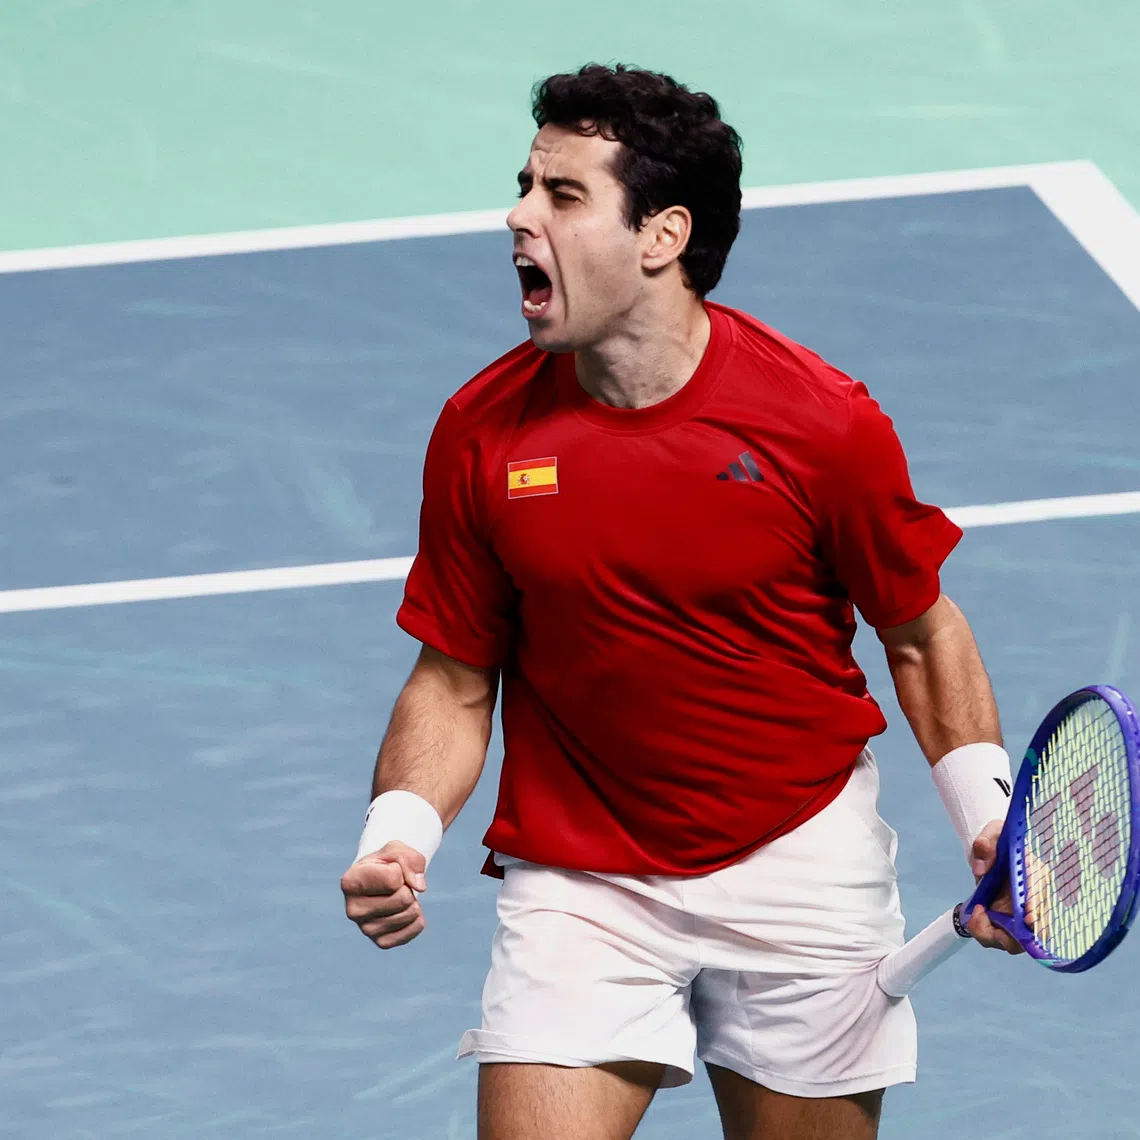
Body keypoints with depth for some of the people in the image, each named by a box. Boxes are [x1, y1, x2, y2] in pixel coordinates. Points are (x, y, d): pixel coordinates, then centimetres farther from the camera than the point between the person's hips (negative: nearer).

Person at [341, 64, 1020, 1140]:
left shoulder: (822, 420, -14)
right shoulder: (481, 431, -8)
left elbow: (920, 633, 0)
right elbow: (455, 680, 0)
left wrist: (987, 809, -11)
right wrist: (400, 832, -16)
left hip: (802, 866, 0)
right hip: (576, 880, 1)